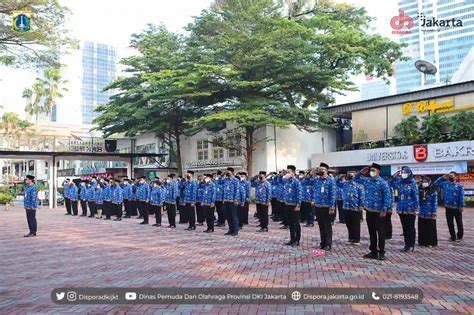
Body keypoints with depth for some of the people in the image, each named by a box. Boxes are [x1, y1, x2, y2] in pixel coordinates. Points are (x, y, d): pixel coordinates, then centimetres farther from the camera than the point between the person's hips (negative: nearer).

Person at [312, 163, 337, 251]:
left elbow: (333, 194, -12)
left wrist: (331, 207, -16)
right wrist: (313, 200, 5)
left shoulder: (331, 180, -9)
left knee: (327, 226, 4)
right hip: (317, 206, 5)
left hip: (326, 207, -5)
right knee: (321, 225, 13)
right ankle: (323, 242, 23)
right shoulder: (316, 179, 6)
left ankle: (328, 244, 12)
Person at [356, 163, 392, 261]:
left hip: (379, 212, -6)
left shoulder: (382, 183, -12)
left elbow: (387, 197, -14)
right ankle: (373, 252, 21)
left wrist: (384, 210, -18)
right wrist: (360, 172, 4)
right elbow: (356, 179, 23)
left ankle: (381, 253, 10)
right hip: (369, 211, 6)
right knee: (372, 232, 13)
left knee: (381, 233, 1)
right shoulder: (367, 180, 7)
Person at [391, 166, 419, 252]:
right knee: (404, 227, 11)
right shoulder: (399, 183, 4)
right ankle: (407, 244, 20)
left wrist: (416, 209, -13)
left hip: (410, 209, -5)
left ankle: (411, 245, 13)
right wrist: (394, 177, 2)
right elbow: (391, 184, 18)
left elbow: (416, 197, -10)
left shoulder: (413, 183, -9)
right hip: (401, 209, 5)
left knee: (411, 227, 4)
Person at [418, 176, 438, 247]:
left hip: (430, 215, -4)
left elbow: (435, 203, -6)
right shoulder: (420, 191, 7)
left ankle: (431, 242, 12)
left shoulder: (433, 192, -4)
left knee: (430, 229, 2)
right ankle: (422, 242, 20)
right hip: (421, 214, 4)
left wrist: (434, 213, -9)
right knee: (422, 229, 9)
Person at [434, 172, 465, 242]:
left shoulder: (459, 186, -4)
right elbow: (436, 183, 7)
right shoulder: (444, 184, 7)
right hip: (448, 208, 4)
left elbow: (461, 197, -7)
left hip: (457, 208, -4)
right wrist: (443, 177, -1)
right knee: (450, 223, 10)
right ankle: (453, 236, 21)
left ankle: (459, 236, 16)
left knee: (459, 223, 5)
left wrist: (462, 206, -13)